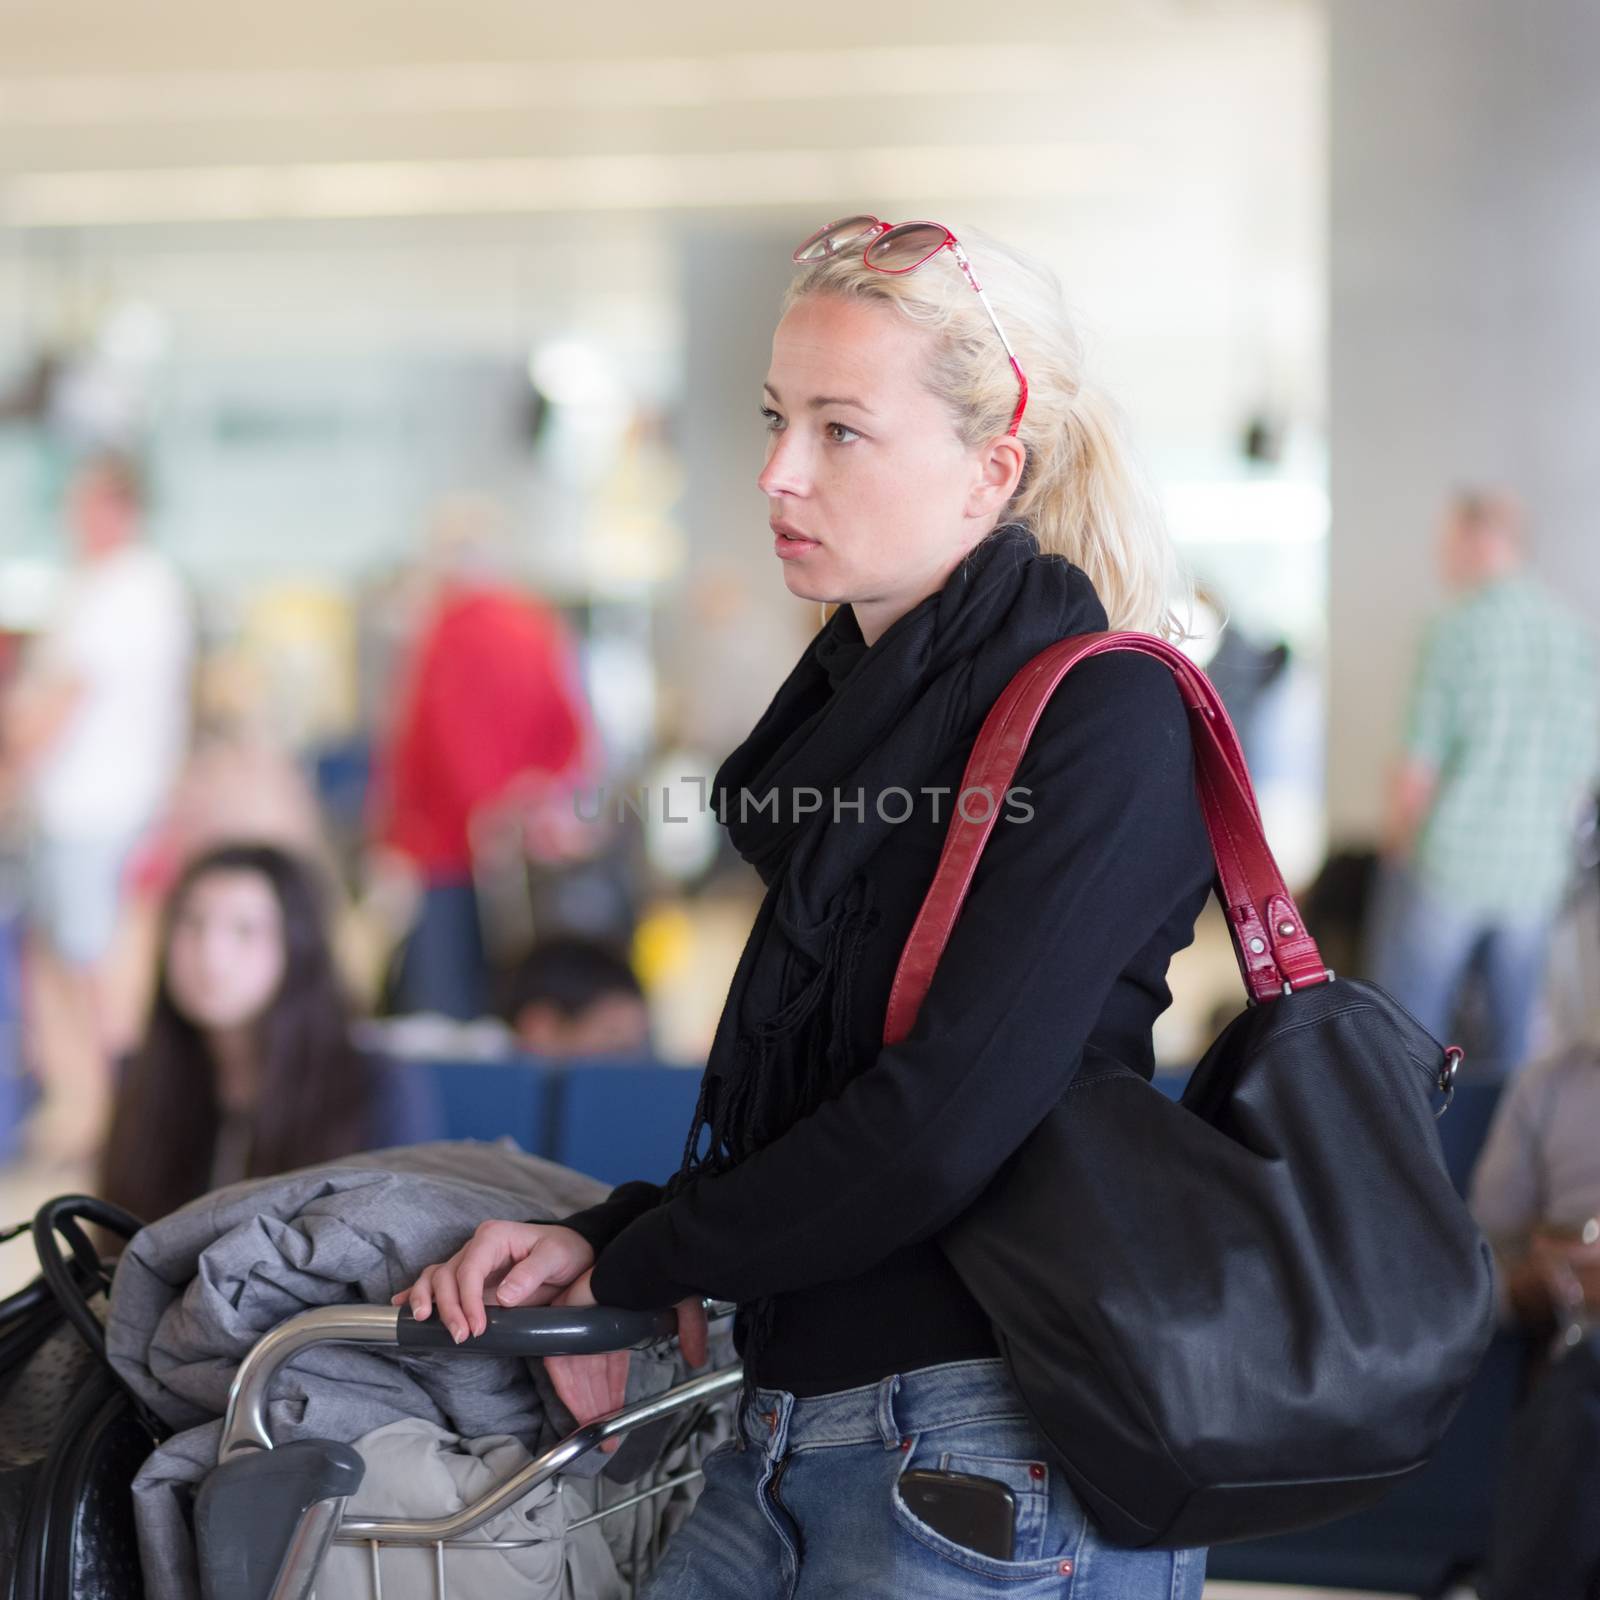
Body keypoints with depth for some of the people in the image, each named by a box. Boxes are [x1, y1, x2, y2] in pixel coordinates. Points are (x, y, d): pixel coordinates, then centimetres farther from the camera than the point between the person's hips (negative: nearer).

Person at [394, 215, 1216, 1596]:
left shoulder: (1103, 719, -12)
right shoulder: (855, 701, 15)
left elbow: (942, 1127, -20)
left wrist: (632, 1272, -9)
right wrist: (600, 1236, 2)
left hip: (994, 1479, -8)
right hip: (788, 1445, 8)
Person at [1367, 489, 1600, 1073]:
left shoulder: (1459, 627, -11)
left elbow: (1420, 761, -12)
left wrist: (1398, 845, 1)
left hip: (1446, 868, -5)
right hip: (1535, 872, 5)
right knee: (1513, 1035, 11)